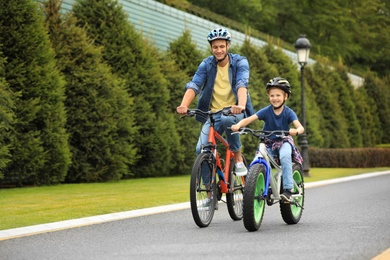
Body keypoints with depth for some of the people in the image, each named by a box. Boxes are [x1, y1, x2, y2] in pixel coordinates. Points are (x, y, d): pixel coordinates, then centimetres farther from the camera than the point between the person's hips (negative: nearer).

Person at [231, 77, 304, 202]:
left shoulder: (288, 112, -13)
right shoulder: (266, 111, -11)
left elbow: (300, 127, -26)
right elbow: (249, 119, -22)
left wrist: (296, 131, -51)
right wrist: (238, 125, -43)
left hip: (284, 141, -2)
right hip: (269, 143, 2)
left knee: (284, 156, -34)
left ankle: (288, 189, -28)